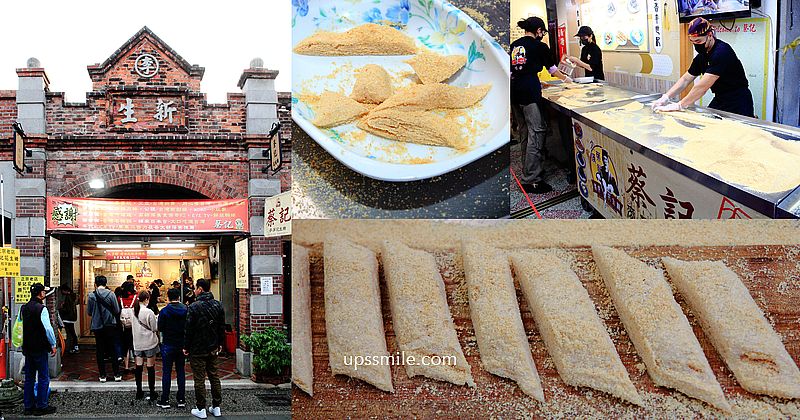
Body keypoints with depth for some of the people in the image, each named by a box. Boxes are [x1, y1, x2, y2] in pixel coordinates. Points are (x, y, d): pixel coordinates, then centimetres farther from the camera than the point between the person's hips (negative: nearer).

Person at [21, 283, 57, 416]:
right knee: (43, 378, 1)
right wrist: (53, 345, -10)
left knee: (29, 378, 12)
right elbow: (48, 328, -19)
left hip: (27, 347, 7)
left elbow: (20, 325, 18)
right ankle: (41, 406, 3)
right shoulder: (41, 308, -15)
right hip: (40, 348, -7)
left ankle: (28, 406, 16)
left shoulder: (24, 308, 8)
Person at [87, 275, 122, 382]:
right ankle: (116, 374, 8)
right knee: (114, 350, 8)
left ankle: (102, 375, 9)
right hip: (110, 325, 0)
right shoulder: (111, 294, -9)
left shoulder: (92, 295, -7)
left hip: (97, 326, 0)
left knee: (100, 351, 9)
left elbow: (89, 312, -1)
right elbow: (117, 311, -5)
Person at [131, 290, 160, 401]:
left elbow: (134, 325, 9)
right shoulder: (149, 312, -17)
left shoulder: (134, 311, 0)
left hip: (137, 342, 5)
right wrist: (157, 320, 7)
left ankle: (139, 392, 15)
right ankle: (152, 393, 6)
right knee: (151, 367, 2)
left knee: (139, 366, 10)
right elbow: (155, 328, -9)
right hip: (149, 342, -5)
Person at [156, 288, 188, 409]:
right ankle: (181, 399, 12)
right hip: (182, 345, 3)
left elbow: (160, 328, -7)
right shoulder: (185, 310, -5)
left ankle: (165, 400, 5)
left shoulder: (164, 311, -12)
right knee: (181, 372, 10)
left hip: (168, 345, -3)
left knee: (166, 373, 3)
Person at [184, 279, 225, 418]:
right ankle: (216, 407, 17)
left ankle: (201, 409, 5)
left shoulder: (194, 307, -15)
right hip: (213, 349, 5)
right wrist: (220, 343, 19)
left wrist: (186, 347, -3)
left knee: (199, 379, 1)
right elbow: (222, 327, 9)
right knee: (214, 377, 12)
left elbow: (189, 329, -13)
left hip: (197, 350, -5)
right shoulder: (218, 305, 3)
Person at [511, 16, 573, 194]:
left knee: (524, 132, 16)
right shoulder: (539, 46, -2)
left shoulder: (514, 45, 14)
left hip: (515, 91, 7)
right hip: (529, 92, -7)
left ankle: (528, 172, 24)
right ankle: (531, 180, -11)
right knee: (536, 132, -6)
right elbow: (553, 69, 12)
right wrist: (565, 78, 31)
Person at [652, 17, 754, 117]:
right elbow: (685, 79, 10)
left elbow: (703, 86, -29)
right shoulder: (702, 56, 4)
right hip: (719, 100, 8)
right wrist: (666, 97, -5)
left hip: (738, 103, -8)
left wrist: (678, 106, -28)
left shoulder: (722, 52, -25)